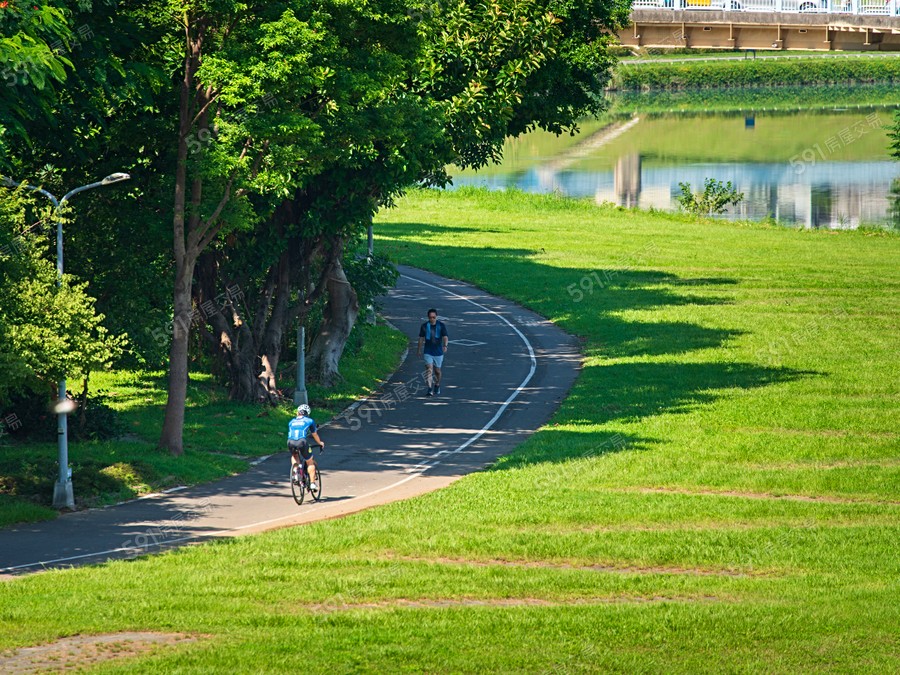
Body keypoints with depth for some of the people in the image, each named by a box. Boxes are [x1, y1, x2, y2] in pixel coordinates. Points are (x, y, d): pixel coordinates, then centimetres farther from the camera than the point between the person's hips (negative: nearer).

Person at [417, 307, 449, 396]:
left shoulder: (441, 325, -5)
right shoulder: (424, 326, -2)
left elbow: (445, 337, -14)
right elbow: (421, 338, 9)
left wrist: (445, 345, -34)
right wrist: (419, 350, 15)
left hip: (438, 352, 0)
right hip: (428, 352, 0)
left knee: (437, 371, 13)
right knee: (429, 369, -15)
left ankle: (437, 386, 37)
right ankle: (430, 390, -20)